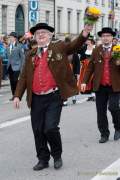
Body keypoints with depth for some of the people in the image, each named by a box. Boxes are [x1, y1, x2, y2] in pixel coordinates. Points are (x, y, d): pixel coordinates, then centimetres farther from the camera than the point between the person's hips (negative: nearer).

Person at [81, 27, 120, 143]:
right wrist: (84, 81, -1)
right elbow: (90, 67, 7)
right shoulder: (96, 51, 8)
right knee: (101, 112, 4)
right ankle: (104, 134, 17)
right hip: (100, 86, 2)